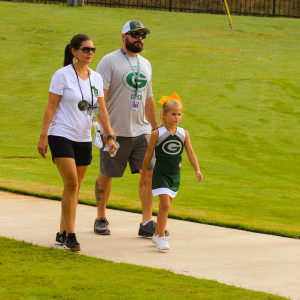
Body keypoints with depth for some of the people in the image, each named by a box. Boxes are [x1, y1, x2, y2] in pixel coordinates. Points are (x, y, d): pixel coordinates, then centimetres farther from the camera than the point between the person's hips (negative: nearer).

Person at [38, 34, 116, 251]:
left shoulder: (96, 78, 8)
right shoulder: (62, 75, -7)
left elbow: (102, 110, 11)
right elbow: (51, 107, -7)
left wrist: (110, 136, 2)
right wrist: (43, 137, -10)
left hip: (84, 139, 6)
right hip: (61, 135, -6)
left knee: (75, 187, 8)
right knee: (71, 183, -14)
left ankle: (63, 234, 18)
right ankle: (70, 236, -10)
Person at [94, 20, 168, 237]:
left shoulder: (146, 65, 15)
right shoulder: (109, 61, -6)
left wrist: (155, 129, 21)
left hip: (141, 131, 5)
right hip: (115, 132, -5)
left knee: (149, 173, -6)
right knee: (106, 175, 5)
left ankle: (147, 223, -5)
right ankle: (101, 218, 22)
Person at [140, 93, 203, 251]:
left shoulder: (184, 134, 1)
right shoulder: (157, 134, -8)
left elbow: (190, 153, 1)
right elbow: (148, 155, -1)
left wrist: (197, 170, -14)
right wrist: (143, 176, 4)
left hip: (175, 175, 4)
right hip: (160, 174, -4)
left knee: (166, 205, 13)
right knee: (165, 204, -15)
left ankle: (157, 235, 28)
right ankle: (161, 236, -7)